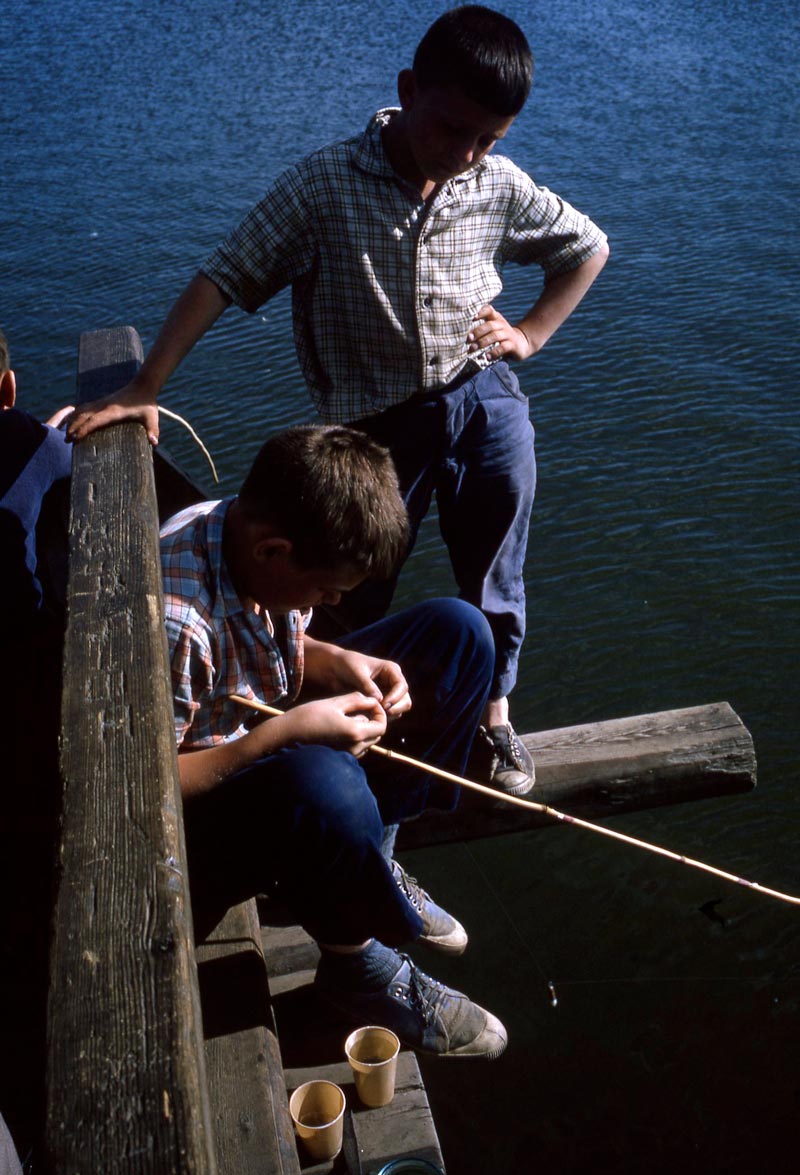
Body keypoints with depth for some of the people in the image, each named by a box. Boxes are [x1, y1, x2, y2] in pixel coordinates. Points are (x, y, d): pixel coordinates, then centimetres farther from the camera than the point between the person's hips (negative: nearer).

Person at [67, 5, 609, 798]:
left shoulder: (498, 187, -1)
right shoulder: (324, 186, -11)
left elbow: (587, 246, 16)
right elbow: (220, 280, -13)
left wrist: (531, 333, 4)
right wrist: (142, 391, -18)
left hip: (484, 402, 3)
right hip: (376, 424, -2)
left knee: (494, 580, 12)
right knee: (358, 592, 8)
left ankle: (493, 712, 35)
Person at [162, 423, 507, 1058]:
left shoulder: (250, 529, -11)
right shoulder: (175, 622, -35)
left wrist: (339, 662, -13)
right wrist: (285, 732, -32)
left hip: (273, 734, 8)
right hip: (197, 808, -8)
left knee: (457, 630, 1)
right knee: (323, 784, -44)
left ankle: (371, 862, 3)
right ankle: (360, 966, -11)